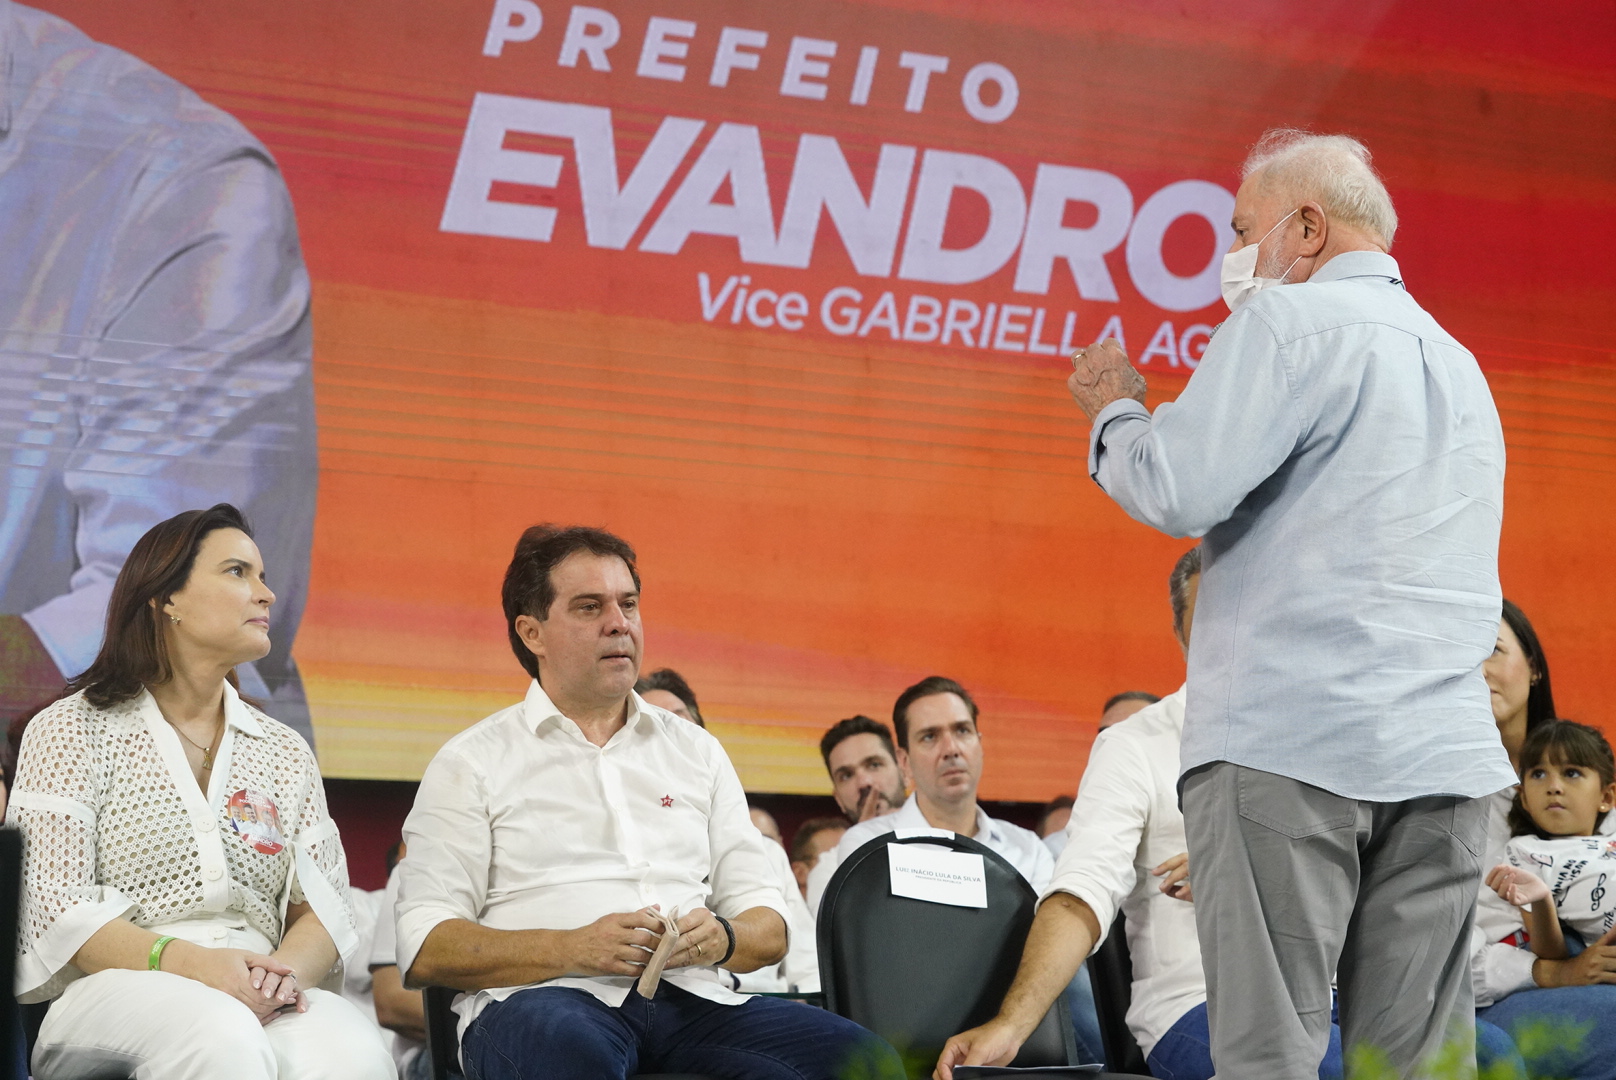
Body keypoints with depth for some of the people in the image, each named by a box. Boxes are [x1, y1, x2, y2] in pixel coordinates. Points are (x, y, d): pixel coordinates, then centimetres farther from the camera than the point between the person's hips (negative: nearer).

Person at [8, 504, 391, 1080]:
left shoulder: (285, 751, 22)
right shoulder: (71, 731, 9)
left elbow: (325, 904, 11)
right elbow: (53, 903, -4)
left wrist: (287, 969, -15)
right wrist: (190, 964, -20)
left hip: (257, 996, 3)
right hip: (117, 988, -3)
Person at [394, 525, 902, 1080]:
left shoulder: (696, 751, 22)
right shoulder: (472, 762, 10)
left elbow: (769, 928, 20)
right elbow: (425, 949, -1)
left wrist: (720, 939, -6)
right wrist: (574, 948, -15)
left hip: (691, 999, 4)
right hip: (546, 997, -4)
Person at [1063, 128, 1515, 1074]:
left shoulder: (1291, 321, -3)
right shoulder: (1459, 364, 23)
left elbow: (1177, 492, -11)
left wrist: (1115, 409, 8)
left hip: (1289, 738, -7)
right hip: (1445, 749, 7)